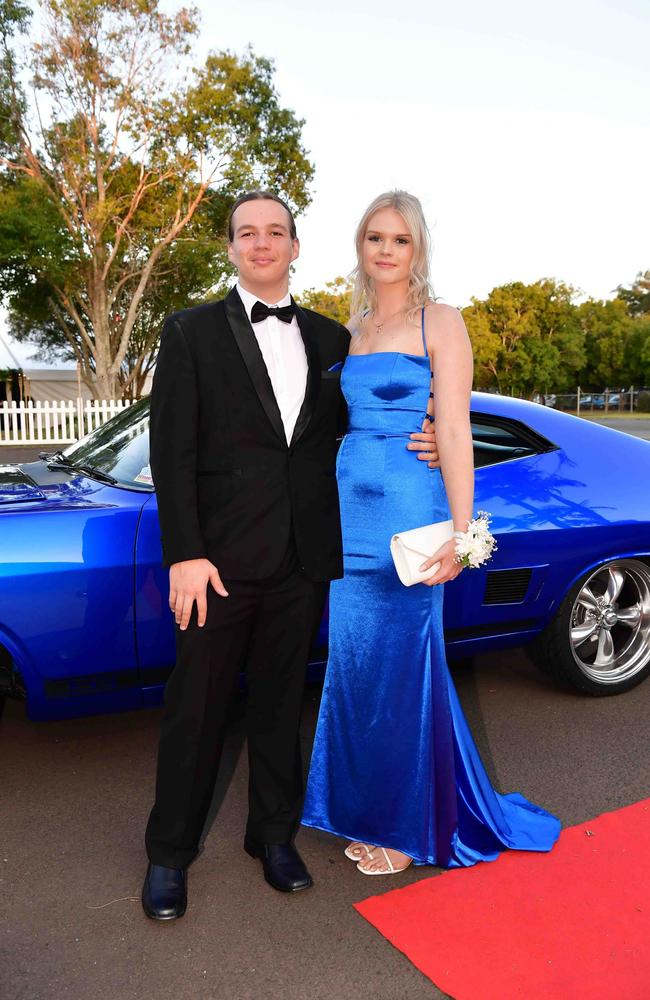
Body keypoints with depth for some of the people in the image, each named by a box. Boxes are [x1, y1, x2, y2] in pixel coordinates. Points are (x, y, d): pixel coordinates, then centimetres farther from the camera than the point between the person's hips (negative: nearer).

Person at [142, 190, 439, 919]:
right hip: (222, 555, -3)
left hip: (303, 558, 3)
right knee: (196, 707, 7)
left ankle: (274, 834, 35)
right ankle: (169, 853, 27)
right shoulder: (192, 331, 1)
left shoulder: (330, 338, 11)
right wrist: (185, 555, -13)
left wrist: (413, 446, -4)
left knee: (281, 700, 16)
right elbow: (172, 450, -5)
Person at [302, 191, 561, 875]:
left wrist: (459, 532, -15)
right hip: (350, 511, 6)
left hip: (407, 511, -6)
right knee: (355, 666, 12)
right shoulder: (354, 330, 15)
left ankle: (413, 826, 24)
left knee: (402, 669, 3)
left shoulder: (439, 323, -3)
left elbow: (454, 431, -10)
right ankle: (370, 813, 31)